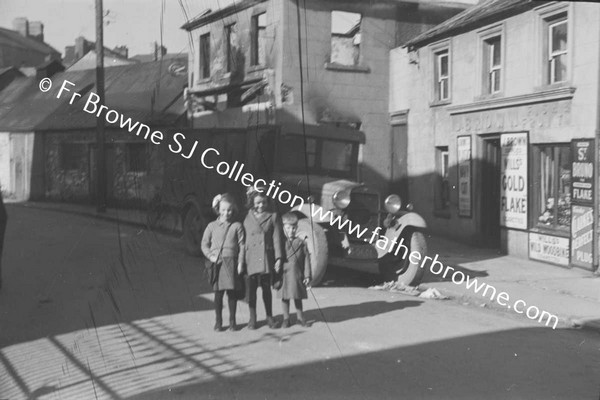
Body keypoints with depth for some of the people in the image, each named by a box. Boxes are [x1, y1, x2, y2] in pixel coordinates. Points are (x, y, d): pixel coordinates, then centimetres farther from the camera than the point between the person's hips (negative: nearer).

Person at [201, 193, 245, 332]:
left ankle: (232, 320, 17)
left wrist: (240, 263, -4)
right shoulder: (212, 226, 6)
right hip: (217, 263, 1)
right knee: (218, 292, 3)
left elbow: (242, 246, 2)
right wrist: (211, 256, -6)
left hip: (231, 262, 0)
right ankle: (218, 321, 14)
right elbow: (204, 244, 9)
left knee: (232, 292, 4)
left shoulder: (237, 226, 3)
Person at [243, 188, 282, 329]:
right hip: (250, 258, 0)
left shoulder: (272, 217, 5)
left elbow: (276, 238, 1)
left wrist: (278, 257, -6)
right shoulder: (247, 218, 6)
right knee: (251, 288, 2)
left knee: (266, 287, 7)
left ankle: (269, 317, 19)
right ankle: (252, 318, 13)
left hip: (266, 258, 0)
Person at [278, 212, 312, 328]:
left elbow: (306, 260, 2)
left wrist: (307, 275, -2)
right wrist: (276, 267, -10)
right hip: (284, 274, 0)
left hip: (297, 275, 0)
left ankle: (300, 317, 23)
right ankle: (286, 318, 19)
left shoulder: (301, 243, 2)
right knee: (284, 297, 7)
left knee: (298, 297, 10)